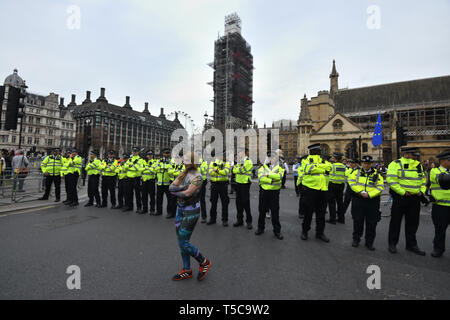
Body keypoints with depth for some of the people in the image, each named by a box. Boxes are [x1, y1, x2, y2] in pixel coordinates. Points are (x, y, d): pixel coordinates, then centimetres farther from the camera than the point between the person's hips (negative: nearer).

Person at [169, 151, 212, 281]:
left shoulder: (197, 176, -17)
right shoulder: (183, 174, 7)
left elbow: (187, 194, -24)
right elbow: (171, 187, -1)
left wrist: (175, 191, -7)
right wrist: (181, 188, -17)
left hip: (191, 211, -8)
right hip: (180, 209, 8)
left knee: (183, 242, -3)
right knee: (181, 241, 14)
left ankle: (204, 262, 19)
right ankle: (187, 270, 31)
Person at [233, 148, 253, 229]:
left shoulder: (248, 162, -8)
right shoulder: (239, 162, 17)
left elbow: (242, 170, -21)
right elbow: (234, 170, 5)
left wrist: (237, 168, -4)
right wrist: (240, 167, -11)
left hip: (245, 184, -8)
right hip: (238, 183, 8)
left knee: (246, 203, -4)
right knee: (238, 202, 11)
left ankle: (249, 221, 8)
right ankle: (240, 220, 22)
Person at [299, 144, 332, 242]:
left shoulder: (323, 160, 16)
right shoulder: (306, 160, 0)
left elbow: (329, 166, -4)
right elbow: (309, 169, -20)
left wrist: (316, 165, -14)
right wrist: (323, 170, -11)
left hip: (322, 190, 5)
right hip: (310, 189, -5)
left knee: (321, 212, 11)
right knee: (309, 211, 2)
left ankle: (320, 232, 25)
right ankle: (304, 231, 19)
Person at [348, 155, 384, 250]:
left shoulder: (377, 174, 6)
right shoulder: (356, 172, 5)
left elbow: (380, 187, -2)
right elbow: (352, 183, -5)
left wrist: (369, 194, -16)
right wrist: (361, 192, -18)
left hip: (373, 201, 1)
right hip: (358, 200, 0)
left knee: (372, 223, 5)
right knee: (357, 221, 6)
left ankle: (369, 242, 21)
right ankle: (356, 239, 23)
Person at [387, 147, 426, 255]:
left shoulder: (418, 165, 12)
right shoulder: (396, 164, -10)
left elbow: (423, 179, 21)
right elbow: (391, 179, -17)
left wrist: (422, 190, 5)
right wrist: (402, 192, -19)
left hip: (415, 198, 6)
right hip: (400, 197, -6)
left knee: (413, 222, 13)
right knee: (396, 221, 4)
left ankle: (411, 244, 28)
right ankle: (392, 244, 17)